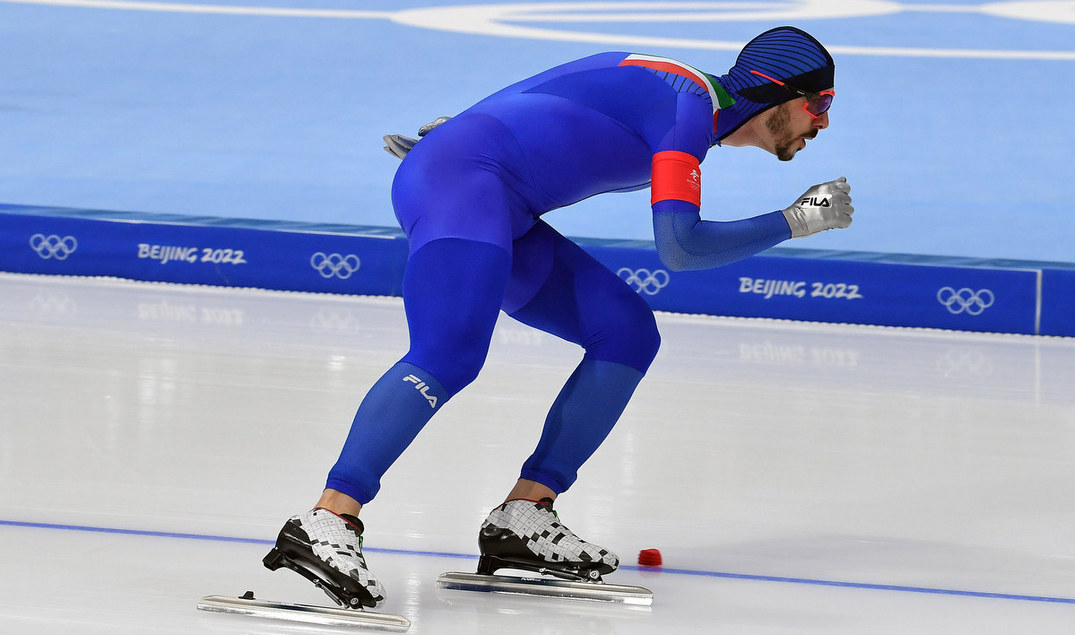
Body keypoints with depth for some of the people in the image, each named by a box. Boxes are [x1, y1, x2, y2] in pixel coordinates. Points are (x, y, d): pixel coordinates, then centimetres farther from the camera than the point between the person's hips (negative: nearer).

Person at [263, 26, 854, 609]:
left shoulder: (679, 93, 21)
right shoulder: (693, 106, -9)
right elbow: (678, 246, -17)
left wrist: (456, 136, 24)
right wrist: (796, 221, -9)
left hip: (501, 215, 10)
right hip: (459, 183, -10)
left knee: (627, 331, 5)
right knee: (450, 355, -29)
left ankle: (521, 519, 2)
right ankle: (328, 522, -36)